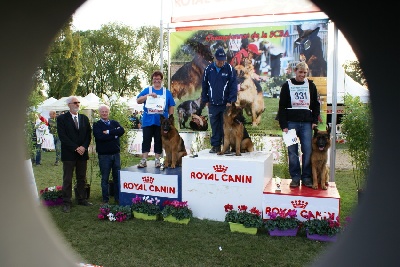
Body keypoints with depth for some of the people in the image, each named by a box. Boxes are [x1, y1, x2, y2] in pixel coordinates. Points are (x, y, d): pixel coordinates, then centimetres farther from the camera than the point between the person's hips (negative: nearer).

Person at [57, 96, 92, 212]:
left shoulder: (84, 118, 12)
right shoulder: (62, 118, -2)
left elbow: (88, 134, 9)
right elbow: (62, 136, -10)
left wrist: (84, 147, -8)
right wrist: (75, 148, -15)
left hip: (82, 152, 4)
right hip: (69, 154, -4)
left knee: (82, 178, 11)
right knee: (67, 179, 2)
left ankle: (82, 199, 21)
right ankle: (66, 202, 9)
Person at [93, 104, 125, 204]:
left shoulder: (114, 123, 11)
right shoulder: (96, 125, 1)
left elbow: (122, 130, -8)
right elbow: (100, 137, -17)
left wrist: (109, 132, -15)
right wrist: (115, 134, -10)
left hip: (116, 154, 3)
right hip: (104, 155, -3)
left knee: (117, 177, 8)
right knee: (105, 178, 6)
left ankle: (118, 198, 19)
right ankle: (105, 199, 17)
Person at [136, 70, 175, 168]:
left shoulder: (167, 92, 9)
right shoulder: (147, 90, 9)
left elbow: (171, 107, 9)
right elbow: (138, 101, -1)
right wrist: (148, 95, -15)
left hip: (161, 121, 0)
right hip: (148, 121, 0)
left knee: (159, 141, 6)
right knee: (146, 140, 0)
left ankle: (157, 160, 14)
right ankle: (144, 160, 3)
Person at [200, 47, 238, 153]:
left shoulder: (229, 69, -3)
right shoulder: (208, 69, 3)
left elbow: (233, 86, -5)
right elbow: (204, 86, 9)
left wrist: (231, 101, -11)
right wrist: (205, 100, 8)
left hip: (226, 104, -2)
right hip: (213, 104, 2)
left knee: (225, 126, 3)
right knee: (214, 126, 7)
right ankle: (215, 146, 16)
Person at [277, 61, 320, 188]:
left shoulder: (311, 85, 10)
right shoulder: (287, 85, 4)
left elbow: (316, 105, 14)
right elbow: (282, 107, 1)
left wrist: (315, 121, 3)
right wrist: (283, 125, -6)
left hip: (306, 123, 2)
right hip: (291, 122, -1)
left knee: (308, 151, -1)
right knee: (292, 151, 0)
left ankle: (306, 177, 10)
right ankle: (295, 177, 9)